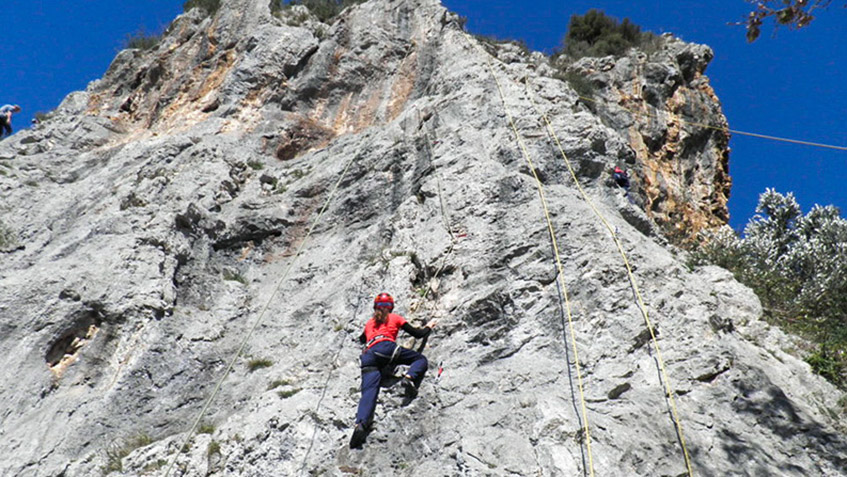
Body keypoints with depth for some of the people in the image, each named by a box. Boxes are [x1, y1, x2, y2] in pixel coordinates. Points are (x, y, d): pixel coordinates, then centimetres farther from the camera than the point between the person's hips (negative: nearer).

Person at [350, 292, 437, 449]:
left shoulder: (369, 323, 36)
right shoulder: (395, 318, 25)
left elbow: (361, 339, 56)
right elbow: (418, 334, 23)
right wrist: (429, 327, 43)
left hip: (368, 356, 3)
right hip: (386, 347, -3)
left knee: (368, 392, -13)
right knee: (421, 359, 11)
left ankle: (360, 424, -40)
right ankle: (409, 378, -22)